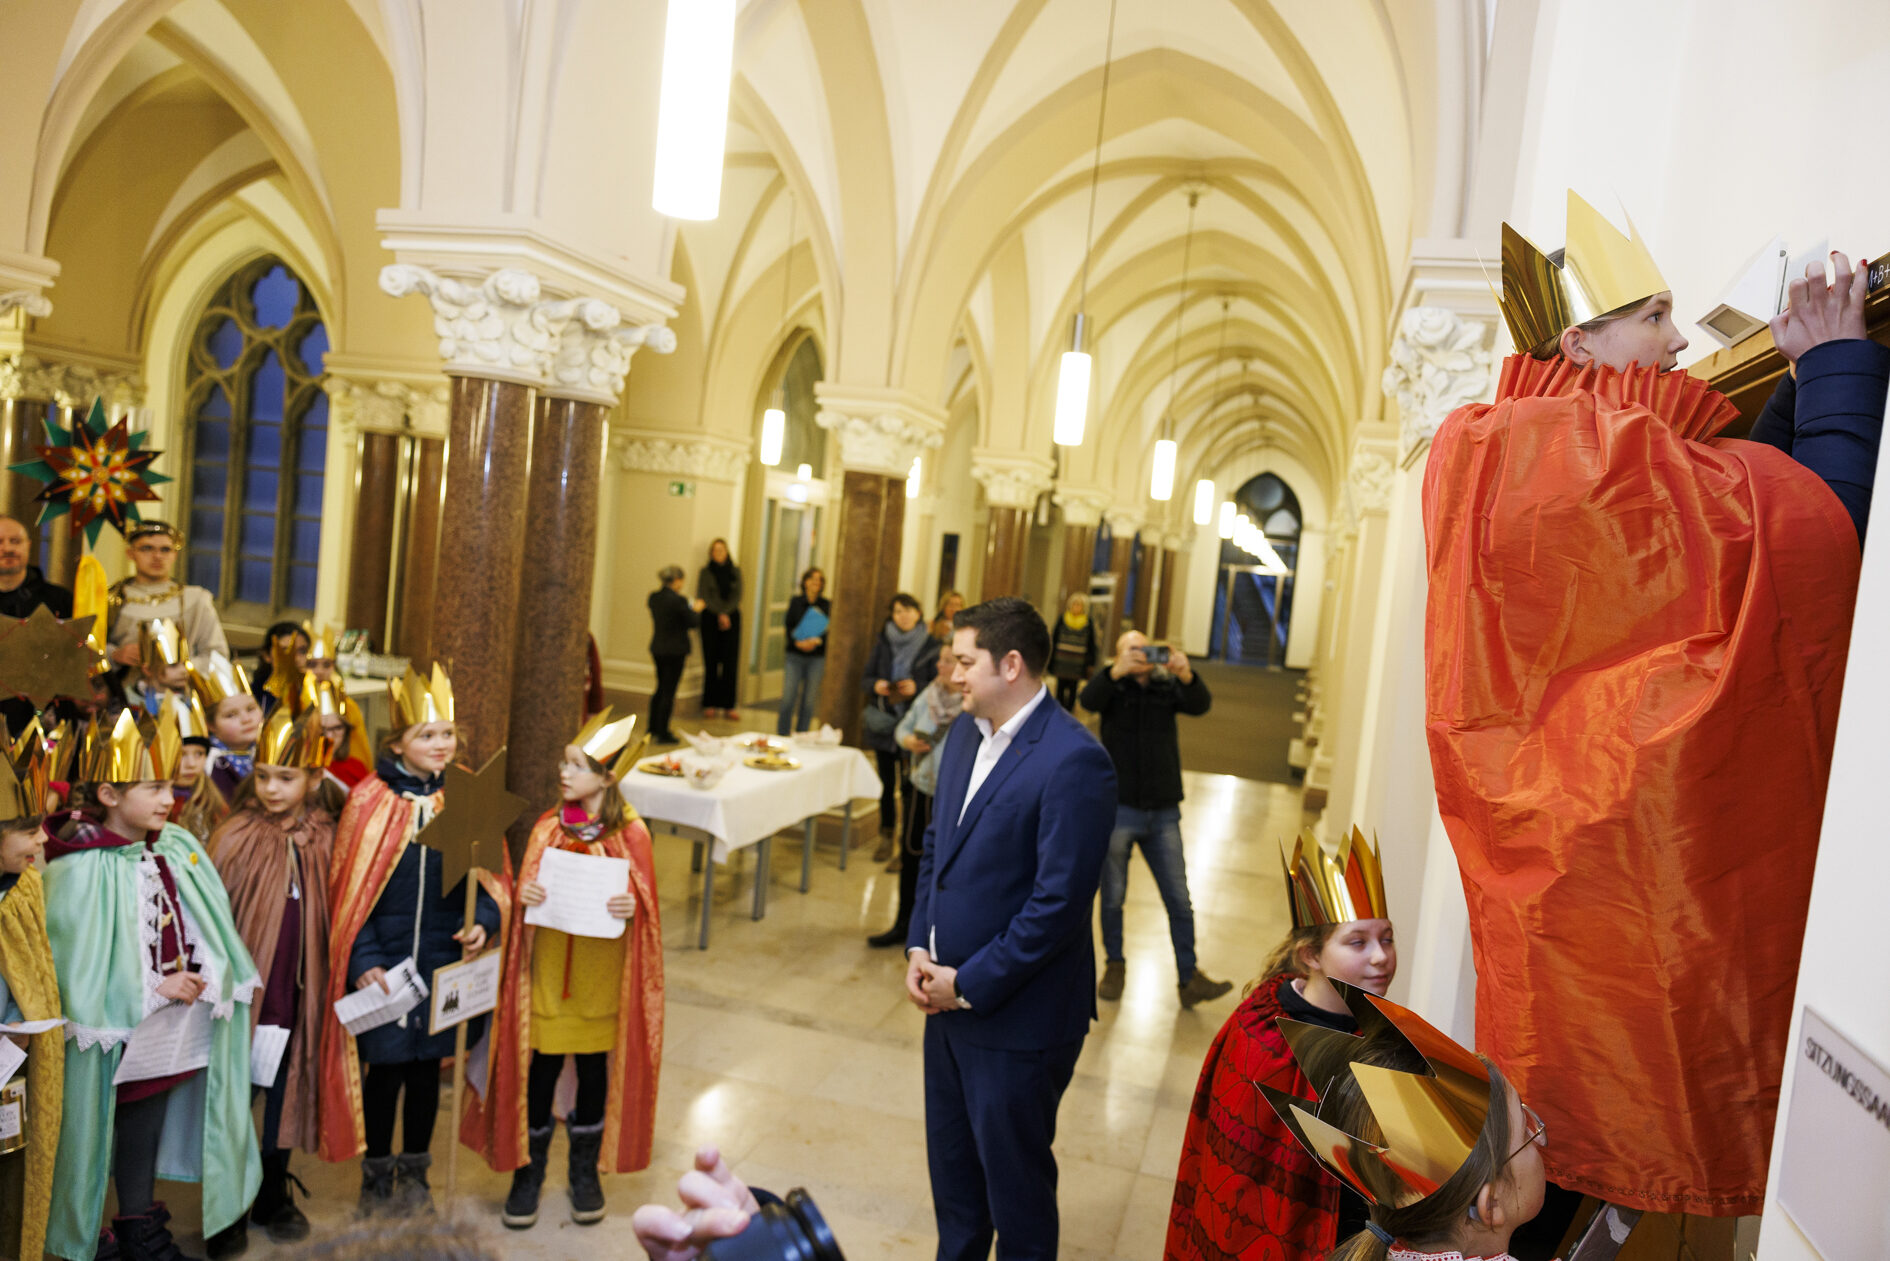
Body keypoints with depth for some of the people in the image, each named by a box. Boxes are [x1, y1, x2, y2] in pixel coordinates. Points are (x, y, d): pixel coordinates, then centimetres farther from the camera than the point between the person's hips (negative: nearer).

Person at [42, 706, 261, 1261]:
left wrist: (209, 977, -9)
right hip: (128, 1032, -4)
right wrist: (154, 992, -16)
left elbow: (205, 931, 6)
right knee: (137, 1126, 10)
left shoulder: (178, 848, 0)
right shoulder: (80, 871, -18)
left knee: (169, 1108, 16)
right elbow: (79, 964, -17)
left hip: (184, 1025, 5)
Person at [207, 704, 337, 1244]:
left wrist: (326, 980, 5)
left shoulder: (323, 838, -1)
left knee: (287, 1090, 14)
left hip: (297, 991, 3)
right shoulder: (234, 836, -10)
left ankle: (274, 1194, 33)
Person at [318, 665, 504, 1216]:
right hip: (384, 961, -2)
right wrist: (362, 961, -12)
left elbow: (490, 877, 3)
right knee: (384, 1067, 9)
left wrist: (482, 922, -15)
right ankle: (376, 1177, 32)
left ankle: (414, 1173, 37)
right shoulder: (370, 800, -9)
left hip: (446, 960, 2)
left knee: (427, 1065, 16)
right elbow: (349, 889, -6)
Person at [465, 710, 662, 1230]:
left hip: (601, 972, -1)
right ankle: (529, 1169, 30)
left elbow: (643, 901, -3)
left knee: (595, 1070, 12)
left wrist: (631, 908, -24)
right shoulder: (548, 827, -1)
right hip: (549, 967, 1)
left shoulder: (630, 833, -8)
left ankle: (585, 1171, 32)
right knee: (539, 1070, 8)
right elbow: (527, 893, 5)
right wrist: (525, 896, -17)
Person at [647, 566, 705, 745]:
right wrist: (697, 609, 7)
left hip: (657, 648, 7)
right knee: (669, 692, 1)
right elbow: (694, 623, -14)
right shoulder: (679, 600, -20)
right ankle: (663, 734, 7)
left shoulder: (654, 597, 3)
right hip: (675, 651, -7)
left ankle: (653, 729, 29)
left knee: (661, 688, 21)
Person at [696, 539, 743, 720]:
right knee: (711, 662, -2)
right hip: (711, 619, -1)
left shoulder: (735, 571, 10)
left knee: (730, 663, -3)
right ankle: (710, 705, 3)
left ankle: (728, 705, -1)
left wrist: (726, 613, -11)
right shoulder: (705, 572, 5)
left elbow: (737, 596, 3)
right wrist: (720, 615, -11)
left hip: (731, 619, 1)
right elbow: (703, 596, -3)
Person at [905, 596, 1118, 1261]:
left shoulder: (1074, 762, -23)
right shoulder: (967, 735, 4)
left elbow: (1059, 902, -24)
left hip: (1017, 1018, -8)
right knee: (951, 1168, 24)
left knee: (1015, 1179, 12)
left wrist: (968, 985, -16)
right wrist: (918, 948, 2)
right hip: (950, 999, 8)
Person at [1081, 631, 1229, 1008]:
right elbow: (1089, 700, -22)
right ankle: (1114, 967, 27)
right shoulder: (1113, 685, -1)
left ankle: (1189, 979, 14)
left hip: (1163, 812, 2)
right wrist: (1118, 670, -38)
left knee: (1179, 901, 5)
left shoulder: (1168, 686, 5)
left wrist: (1186, 674, -32)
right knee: (1113, 898, 10)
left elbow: (1200, 705, -13)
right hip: (1118, 808, -2)